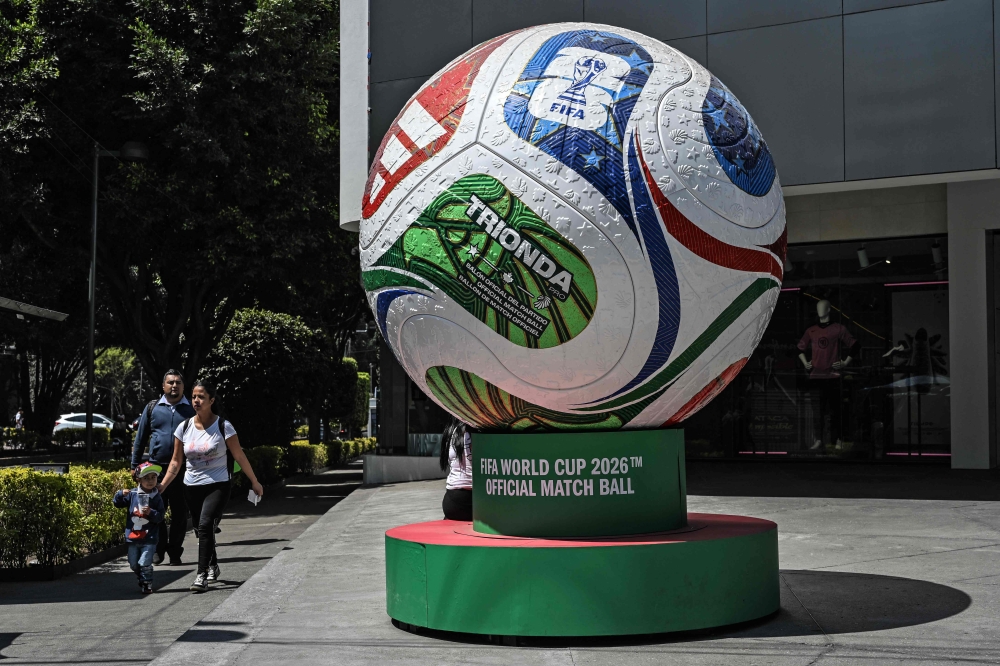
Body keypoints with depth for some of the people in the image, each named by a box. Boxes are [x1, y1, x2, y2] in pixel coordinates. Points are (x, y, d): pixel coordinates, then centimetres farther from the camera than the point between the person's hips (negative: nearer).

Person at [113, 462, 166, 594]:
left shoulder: (156, 498, -5)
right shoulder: (132, 494, 2)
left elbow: (160, 517, -6)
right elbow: (118, 503, 8)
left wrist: (151, 513, -24)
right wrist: (121, 494, -10)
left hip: (149, 538, -4)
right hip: (133, 537, 4)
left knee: (145, 563, -12)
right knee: (133, 564, 15)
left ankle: (146, 584, 5)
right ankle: (142, 580, 37)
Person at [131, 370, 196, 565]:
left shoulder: (191, 410, 6)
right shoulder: (153, 408, 9)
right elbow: (140, 438, 12)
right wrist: (135, 465, 8)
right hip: (156, 468, 1)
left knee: (179, 513, 3)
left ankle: (175, 552, 13)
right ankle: (158, 549, 14)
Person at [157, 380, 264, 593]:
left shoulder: (223, 427, -8)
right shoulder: (184, 428, 1)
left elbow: (239, 457, -1)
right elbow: (176, 462, 7)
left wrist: (255, 482, 3)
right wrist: (161, 485, 0)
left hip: (218, 485, -4)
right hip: (192, 486, 4)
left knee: (205, 525, -22)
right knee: (201, 529, 13)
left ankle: (202, 575, -19)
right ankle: (213, 567, 37)